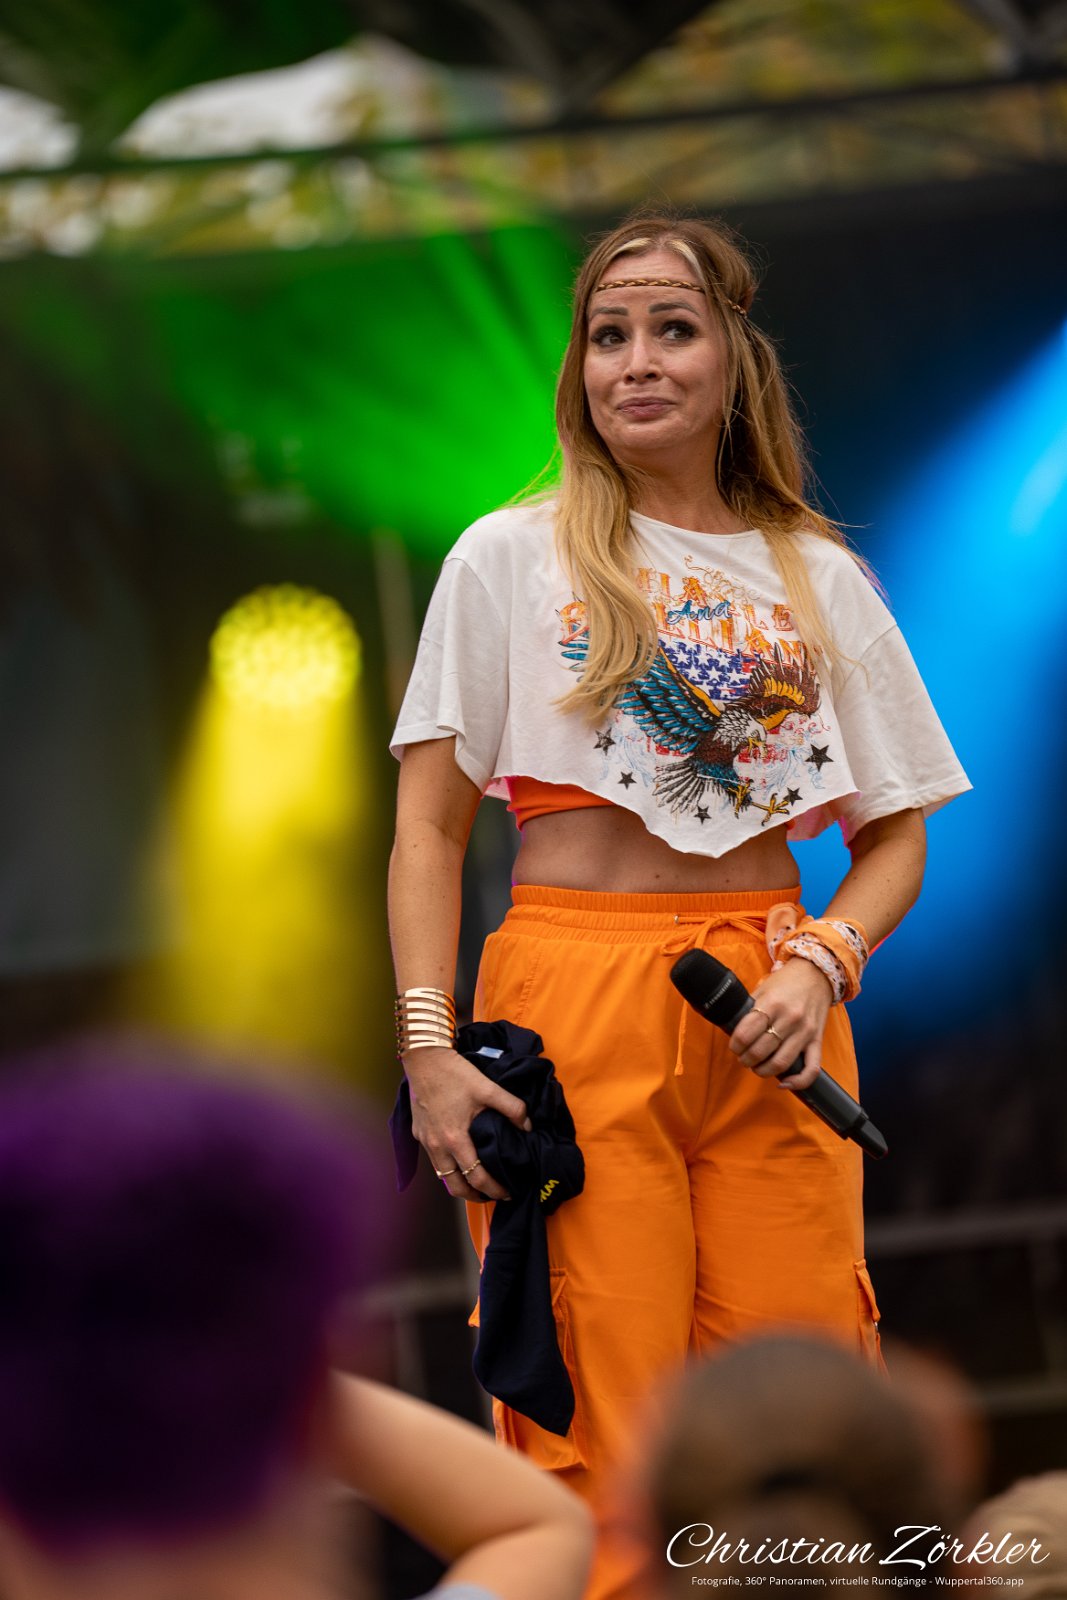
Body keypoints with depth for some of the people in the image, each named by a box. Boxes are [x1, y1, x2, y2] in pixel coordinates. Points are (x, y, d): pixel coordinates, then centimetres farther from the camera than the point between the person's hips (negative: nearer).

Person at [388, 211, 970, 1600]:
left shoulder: (821, 579, 13)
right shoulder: (511, 558, 7)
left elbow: (896, 834, 14)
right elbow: (429, 825, 4)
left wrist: (822, 964, -6)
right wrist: (429, 1051, -8)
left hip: (769, 1016, 2)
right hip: (575, 1004, -2)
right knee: (598, 1438, -8)